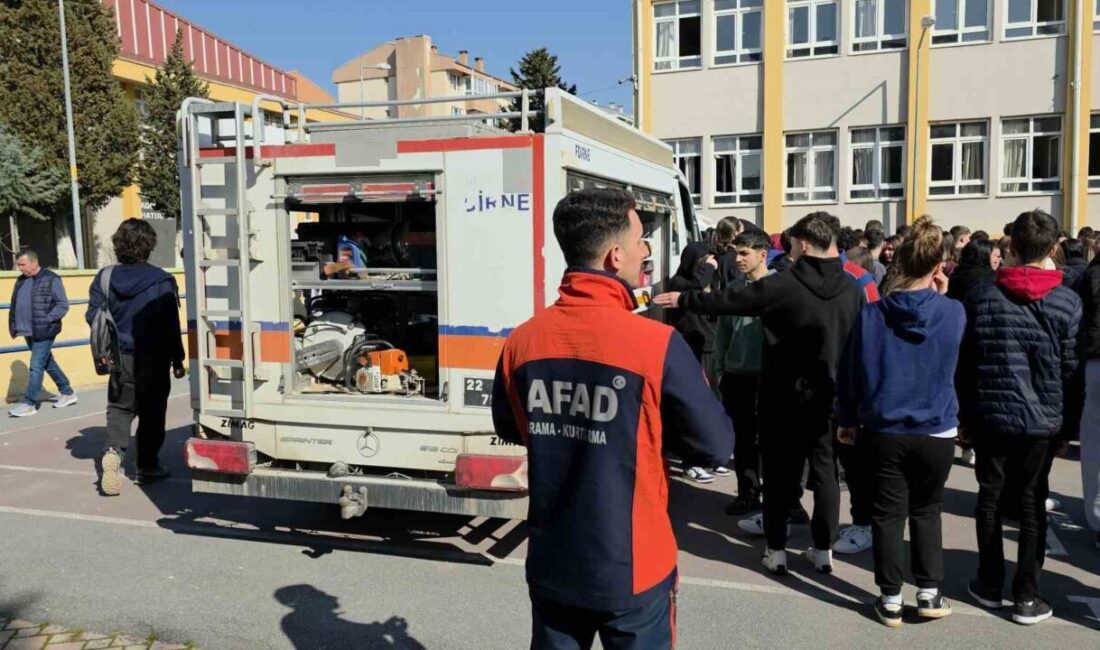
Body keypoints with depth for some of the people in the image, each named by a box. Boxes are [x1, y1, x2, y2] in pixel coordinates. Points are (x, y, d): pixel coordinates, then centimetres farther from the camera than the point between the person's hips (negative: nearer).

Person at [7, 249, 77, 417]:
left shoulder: (51, 279, -9)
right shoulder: (21, 280, 12)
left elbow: (63, 305, -11)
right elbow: (15, 305, 17)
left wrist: (46, 320, -18)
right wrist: (14, 326, 4)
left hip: (43, 332, -8)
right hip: (29, 332, 8)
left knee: (36, 367, -6)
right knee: (48, 364, 15)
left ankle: (29, 404, -1)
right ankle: (68, 393, 27)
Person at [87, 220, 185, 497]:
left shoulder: (105, 278, -2)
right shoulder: (162, 281, -12)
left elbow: (93, 316, -2)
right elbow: (171, 325, -10)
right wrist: (177, 359, -1)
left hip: (121, 358, 3)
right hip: (153, 359, -2)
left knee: (119, 409, 12)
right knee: (152, 412, 9)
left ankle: (113, 450, -13)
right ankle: (147, 467, 16)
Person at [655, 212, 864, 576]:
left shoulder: (783, 285, -16)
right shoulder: (853, 288, -2)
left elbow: (728, 301, -9)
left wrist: (683, 300, 3)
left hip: (786, 395, -3)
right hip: (831, 395, 4)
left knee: (780, 471, 7)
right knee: (825, 470, 12)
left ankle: (776, 550, 13)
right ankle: (824, 549, 18)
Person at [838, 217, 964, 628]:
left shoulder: (872, 314, -8)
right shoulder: (953, 312, -9)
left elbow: (850, 371, -1)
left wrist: (848, 419, 12)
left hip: (884, 430, 0)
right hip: (936, 431, 0)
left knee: (888, 513, 9)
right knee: (927, 510, 18)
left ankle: (890, 599, 17)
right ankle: (929, 594, 24)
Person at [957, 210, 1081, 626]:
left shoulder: (981, 297, -3)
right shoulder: (1068, 303, -6)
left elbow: (964, 363, 0)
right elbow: (1071, 370, -4)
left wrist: (965, 416, 8)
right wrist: (1066, 426, 5)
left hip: (990, 416, 1)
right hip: (1041, 420, -1)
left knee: (990, 498, 12)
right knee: (1031, 505, 7)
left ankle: (990, 584, 21)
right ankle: (1026, 597, 11)